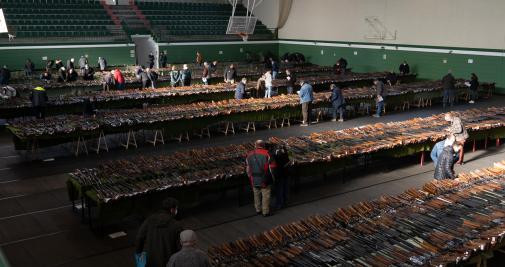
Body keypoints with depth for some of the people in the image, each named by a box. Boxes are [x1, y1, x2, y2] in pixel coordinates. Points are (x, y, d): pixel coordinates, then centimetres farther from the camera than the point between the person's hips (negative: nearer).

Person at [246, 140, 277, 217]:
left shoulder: (249, 155, 2)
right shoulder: (267, 154, -12)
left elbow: (248, 169, 7)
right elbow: (272, 167, -12)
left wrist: (250, 178, 18)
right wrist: (273, 178, 3)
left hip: (254, 181, 4)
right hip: (265, 181, -4)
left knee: (257, 195, 19)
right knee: (266, 196, 8)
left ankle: (258, 210, 32)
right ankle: (265, 212, 15)